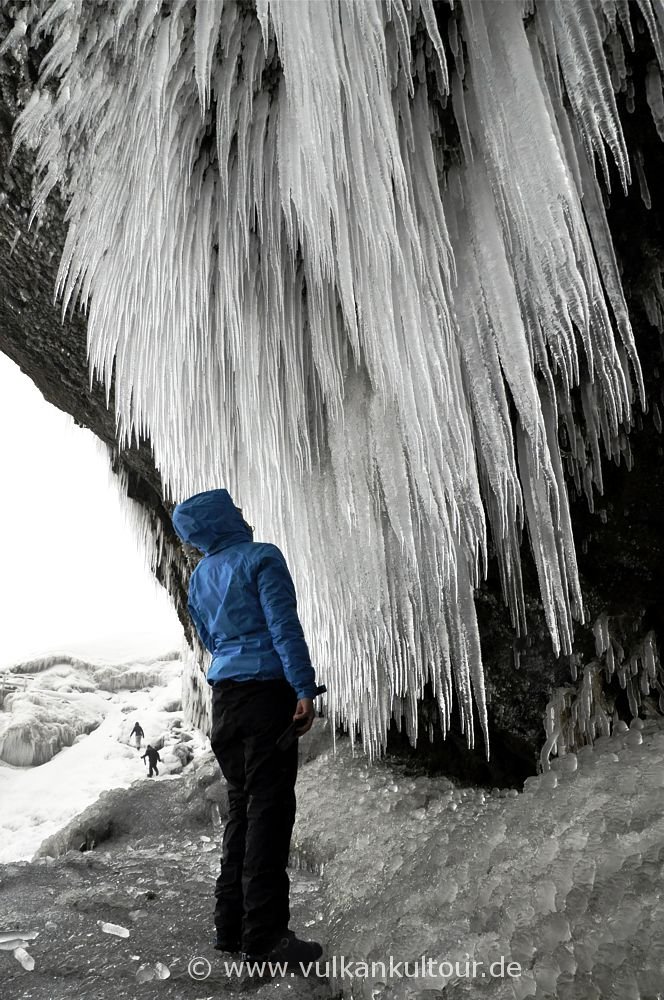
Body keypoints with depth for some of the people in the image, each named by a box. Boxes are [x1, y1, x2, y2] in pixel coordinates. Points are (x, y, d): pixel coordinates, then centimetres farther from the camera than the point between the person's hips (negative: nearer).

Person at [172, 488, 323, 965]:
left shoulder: (200, 577, 14)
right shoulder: (261, 557, -8)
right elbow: (284, 626, -15)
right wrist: (305, 688, -16)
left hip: (224, 694, 8)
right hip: (267, 691, -7)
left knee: (242, 806, 15)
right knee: (270, 809, -2)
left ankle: (232, 925, 21)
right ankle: (264, 934, 3)